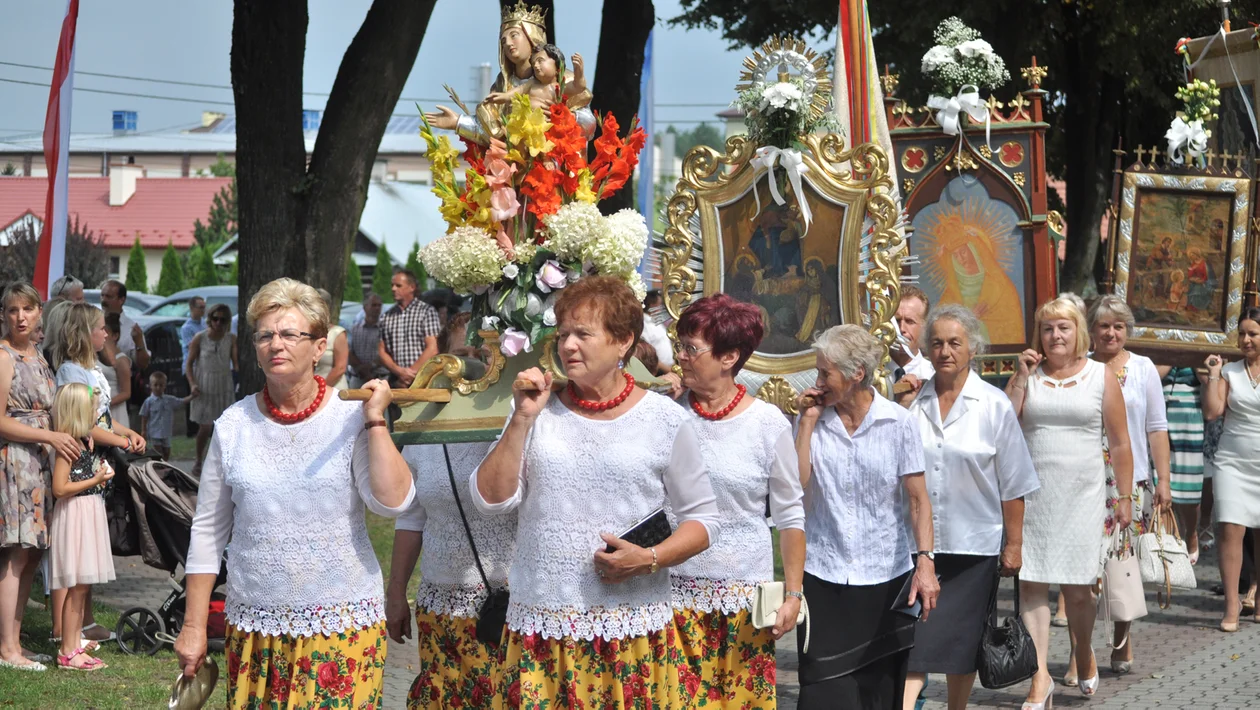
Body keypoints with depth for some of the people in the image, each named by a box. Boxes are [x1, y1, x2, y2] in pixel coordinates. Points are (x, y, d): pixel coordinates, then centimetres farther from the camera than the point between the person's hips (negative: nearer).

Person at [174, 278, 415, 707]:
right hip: (254, 630, 2)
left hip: (342, 626, -2)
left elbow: (392, 503, -15)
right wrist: (194, 626, 7)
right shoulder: (234, 426, 4)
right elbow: (208, 529, 8)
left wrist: (375, 421, -15)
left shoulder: (351, 417, -3)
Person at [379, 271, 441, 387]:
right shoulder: (386, 317, 13)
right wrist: (398, 370, -7)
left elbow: (432, 349, -6)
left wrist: (411, 372, -9)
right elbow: (381, 351, 12)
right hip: (395, 381, 4)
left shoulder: (427, 311, 1)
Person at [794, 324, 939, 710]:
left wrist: (925, 561, -14)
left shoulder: (898, 422, -2)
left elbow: (919, 499, -3)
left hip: (886, 577, -1)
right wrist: (808, 421, -7)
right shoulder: (813, 421, 3)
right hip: (824, 576, 1)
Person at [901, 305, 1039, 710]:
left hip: (973, 542, -1)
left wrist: (1014, 544, -1)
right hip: (916, 541, 1)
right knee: (913, 640, -8)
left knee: (960, 643, 9)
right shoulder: (912, 404, 3)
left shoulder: (994, 406, -2)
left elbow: (1012, 485, 0)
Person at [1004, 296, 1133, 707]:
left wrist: (1125, 496, 2)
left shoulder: (1100, 376, 4)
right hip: (1032, 496, 1)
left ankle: (1084, 651, 32)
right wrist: (1021, 377, -7)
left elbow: (1120, 443, 5)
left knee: (1077, 588, 3)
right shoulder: (1029, 374, 8)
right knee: (1032, 584, -4)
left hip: (1082, 497, -1)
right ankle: (1040, 676, -3)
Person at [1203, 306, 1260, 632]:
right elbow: (1212, 412, -3)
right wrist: (1213, 375, -6)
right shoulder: (1229, 371, 5)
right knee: (1230, 528, -10)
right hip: (1233, 462, 1)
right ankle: (1231, 606, -8)